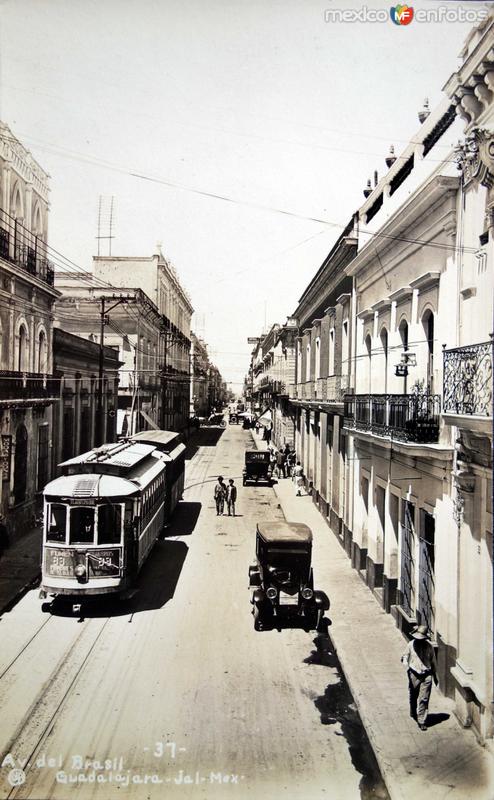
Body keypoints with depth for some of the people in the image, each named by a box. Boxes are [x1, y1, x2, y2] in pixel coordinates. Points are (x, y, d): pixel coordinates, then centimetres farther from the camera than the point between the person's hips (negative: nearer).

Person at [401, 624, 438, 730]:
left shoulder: (429, 646, -2)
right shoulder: (411, 644, -4)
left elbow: (433, 661, 8)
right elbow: (405, 657, 6)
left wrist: (435, 676, 13)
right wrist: (407, 666, -15)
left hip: (426, 675, -1)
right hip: (414, 674, 1)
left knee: (424, 699, -5)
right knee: (413, 696, 17)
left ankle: (421, 721, 2)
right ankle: (413, 713, 44)